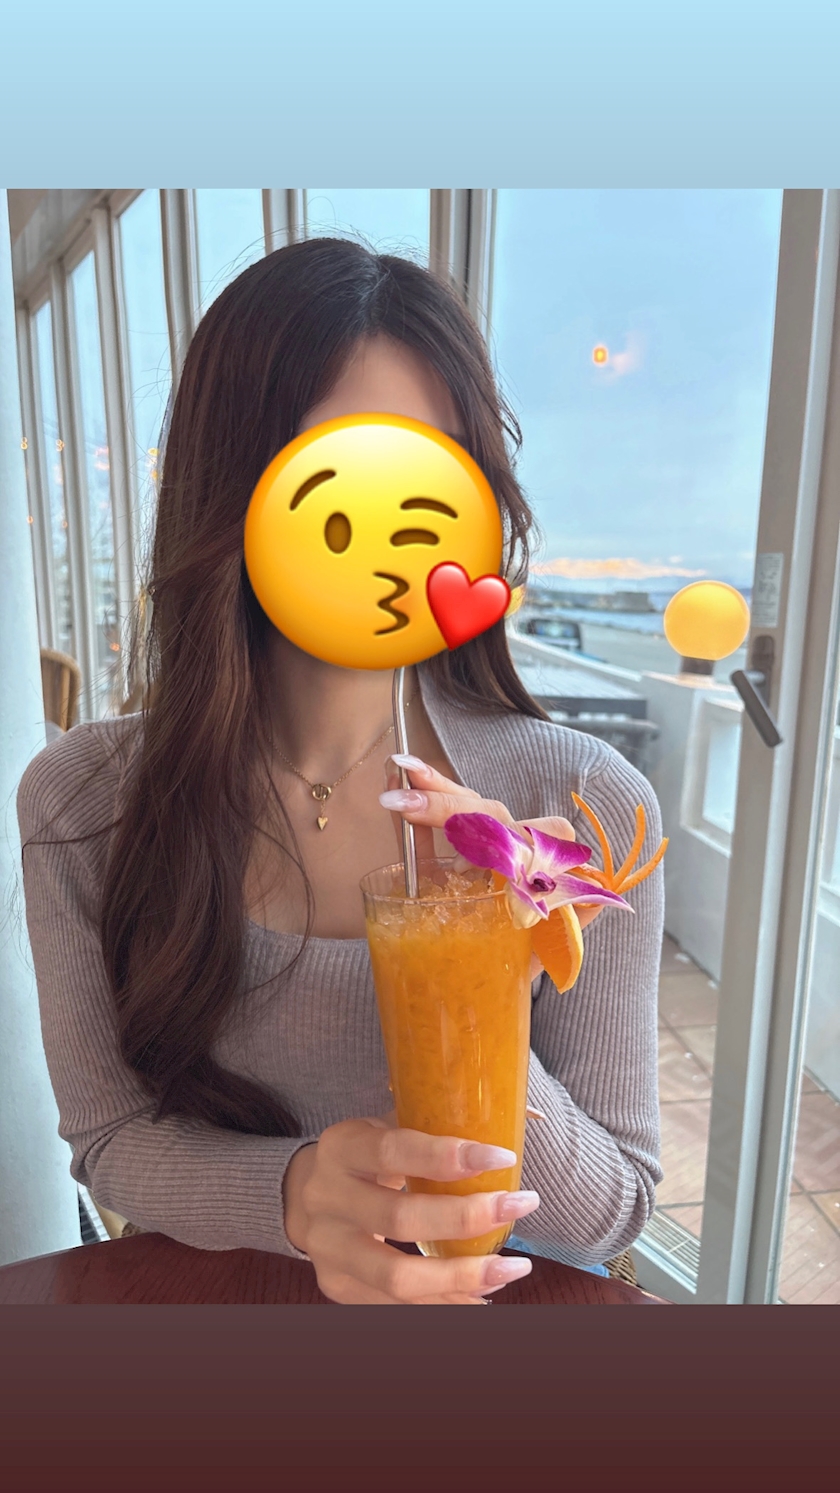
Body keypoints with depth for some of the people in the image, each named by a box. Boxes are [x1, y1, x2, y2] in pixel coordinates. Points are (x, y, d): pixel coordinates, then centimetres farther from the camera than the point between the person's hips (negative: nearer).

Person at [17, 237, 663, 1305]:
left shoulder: (583, 806, -16)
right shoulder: (80, 803, -11)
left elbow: (607, 1219, -9)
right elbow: (112, 1139, -6)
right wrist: (295, 1193, -26)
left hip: (491, 1298, 0)